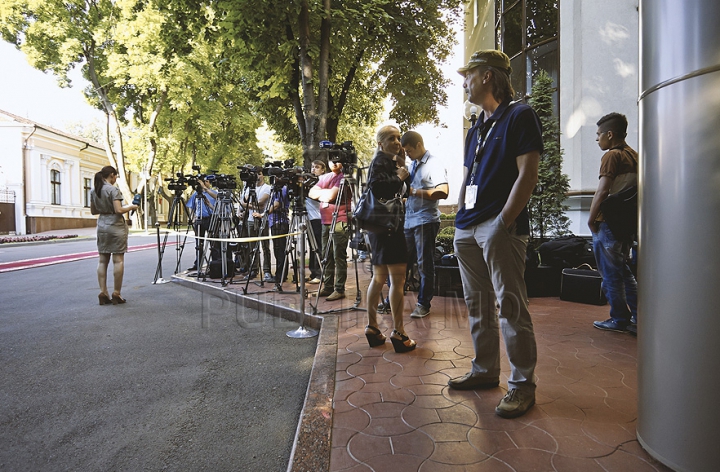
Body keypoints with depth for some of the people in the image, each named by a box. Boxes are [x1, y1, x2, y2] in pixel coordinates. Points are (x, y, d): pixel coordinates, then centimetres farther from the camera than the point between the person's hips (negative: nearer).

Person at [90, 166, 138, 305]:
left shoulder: (94, 191, 9)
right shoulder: (113, 190, -11)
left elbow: (93, 211, 15)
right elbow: (119, 210, -18)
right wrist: (131, 207, -3)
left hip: (102, 226, 7)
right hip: (116, 226, -7)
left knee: (102, 260, 7)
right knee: (118, 260, -2)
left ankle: (103, 293, 7)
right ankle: (116, 294, 1)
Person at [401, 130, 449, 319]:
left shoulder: (434, 163, -6)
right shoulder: (413, 165, 17)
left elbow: (443, 192, -18)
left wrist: (415, 191, -18)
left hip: (425, 221, -7)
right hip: (408, 221, 7)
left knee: (425, 264, 1)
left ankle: (423, 304, 12)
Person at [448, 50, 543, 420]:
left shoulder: (519, 116, -1)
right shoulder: (474, 130, 22)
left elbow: (527, 174, -10)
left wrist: (503, 222, -17)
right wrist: (459, 222, 12)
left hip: (500, 226, -8)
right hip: (468, 229, 8)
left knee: (510, 305, -5)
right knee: (477, 305, 12)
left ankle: (522, 384, 8)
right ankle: (485, 371, 25)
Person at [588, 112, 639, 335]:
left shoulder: (612, 155, -12)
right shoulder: (635, 155, 14)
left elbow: (602, 192, -20)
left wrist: (591, 219, -11)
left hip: (608, 223, -8)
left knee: (610, 274, 2)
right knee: (623, 271, 16)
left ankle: (619, 320, 10)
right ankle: (638, 318, 17)